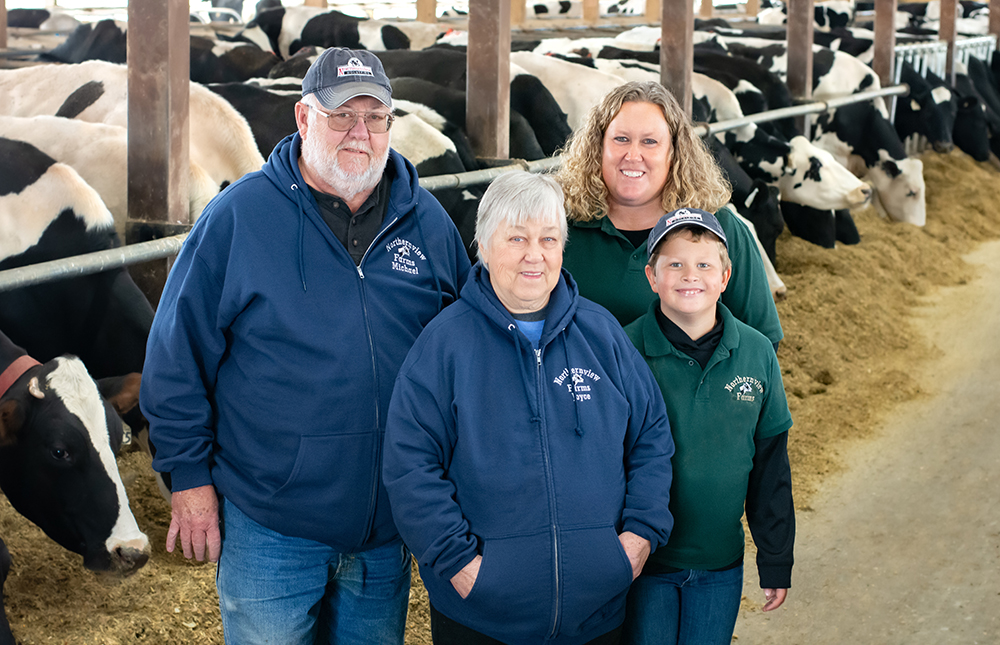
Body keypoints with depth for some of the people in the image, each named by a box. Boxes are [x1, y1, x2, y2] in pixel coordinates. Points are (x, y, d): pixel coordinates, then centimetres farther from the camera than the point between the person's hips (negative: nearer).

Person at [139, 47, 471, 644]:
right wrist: (190, 477, -5)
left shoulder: (427, 221, 3)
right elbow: (177, 354, -4)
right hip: (268, 527, -3)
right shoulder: (238, 215, -7)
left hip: (390, 528, 3)